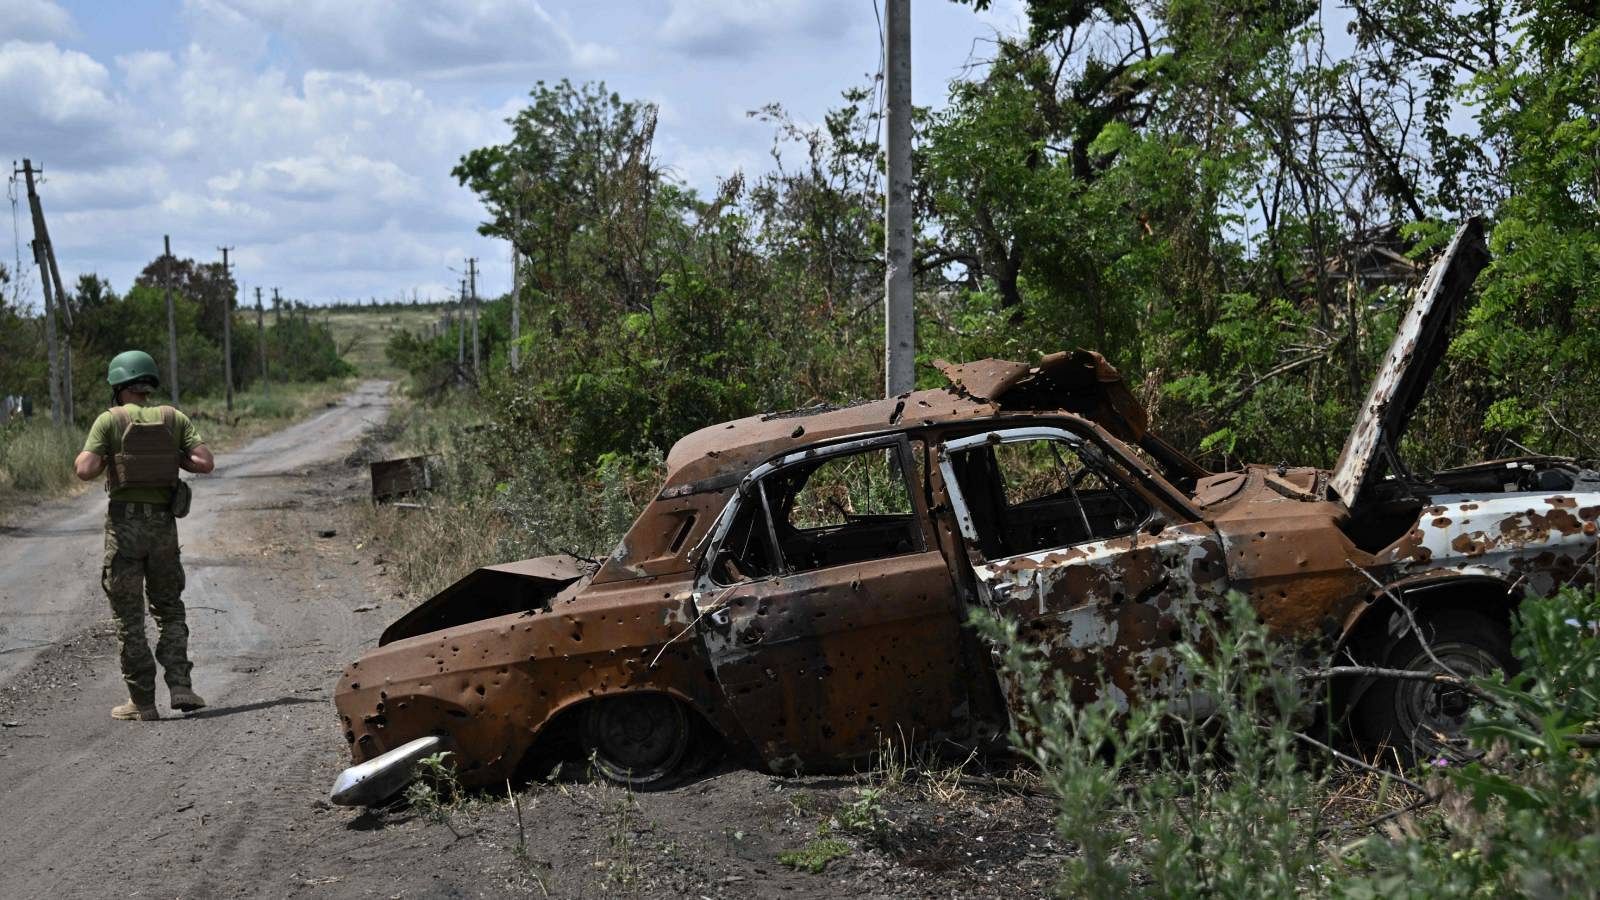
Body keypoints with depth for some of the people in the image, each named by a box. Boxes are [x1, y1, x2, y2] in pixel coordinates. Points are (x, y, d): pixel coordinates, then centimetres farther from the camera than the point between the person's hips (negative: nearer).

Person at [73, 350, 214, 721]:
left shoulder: (109, 420, -2)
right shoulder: (173, 418, 5)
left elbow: (86, 470, -12)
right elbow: (205, 462, -5)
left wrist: (82, 457, 9)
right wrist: (171, 456, 11)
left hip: (124, 521, -2)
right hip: (163, 523, 2)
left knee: (129, 616, 5)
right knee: (169, 609, 16)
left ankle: (142, 701, 6)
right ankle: (180, 686, 2)